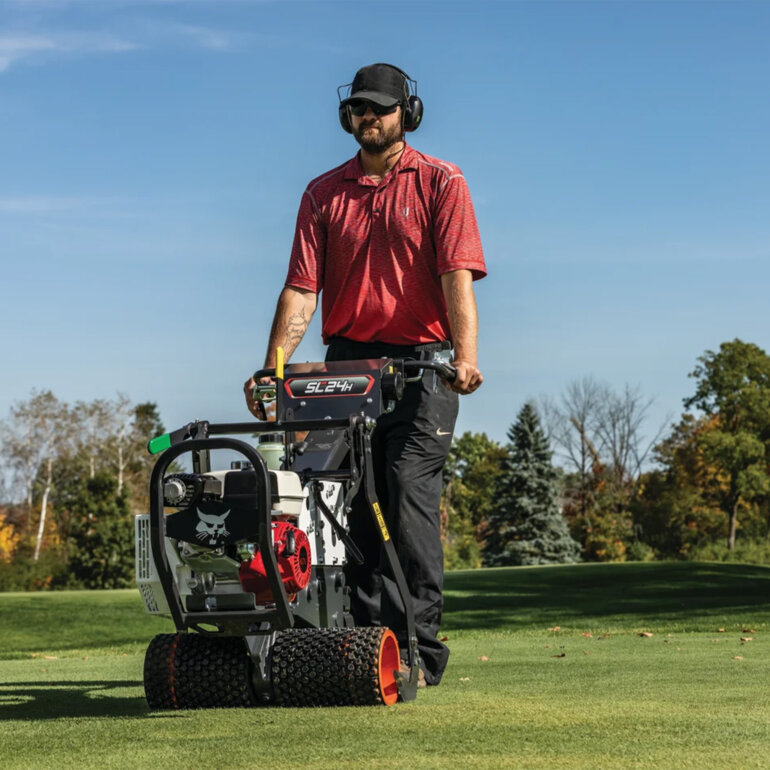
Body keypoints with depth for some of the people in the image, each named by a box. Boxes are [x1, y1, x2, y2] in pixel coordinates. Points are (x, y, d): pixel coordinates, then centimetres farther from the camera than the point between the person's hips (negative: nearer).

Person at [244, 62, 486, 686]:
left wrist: (465, 354, -26)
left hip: (420, 365, -3)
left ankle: (419, 649, -6)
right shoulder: (323, 193, 12)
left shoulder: (440, 183, 3)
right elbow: (302, 288, 4)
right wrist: (273, 367, -9)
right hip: (347, 363, 4)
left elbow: (457, 276, -10)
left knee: (409, 500, -10)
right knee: (354, 506, 1)